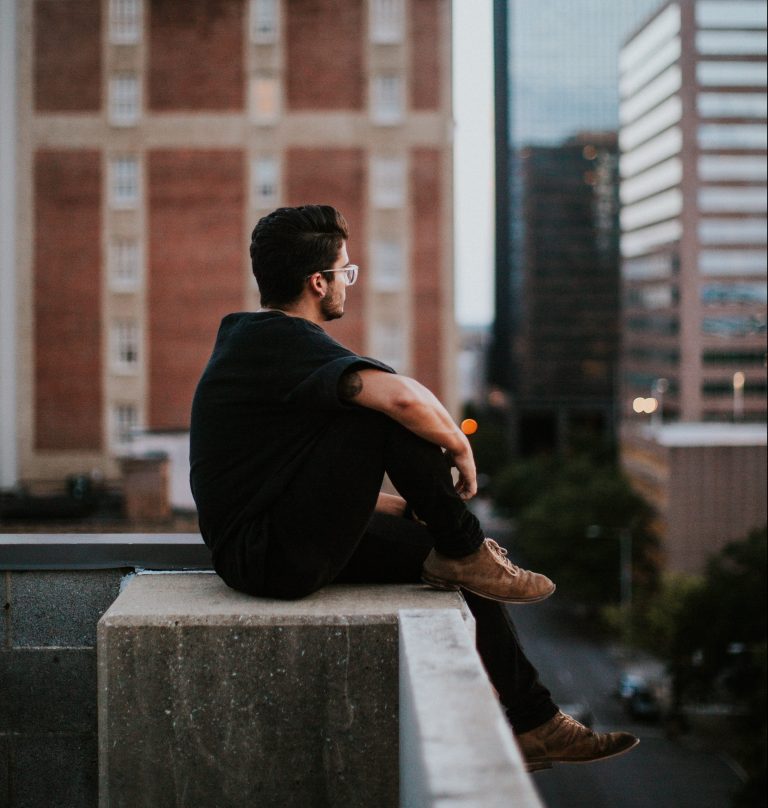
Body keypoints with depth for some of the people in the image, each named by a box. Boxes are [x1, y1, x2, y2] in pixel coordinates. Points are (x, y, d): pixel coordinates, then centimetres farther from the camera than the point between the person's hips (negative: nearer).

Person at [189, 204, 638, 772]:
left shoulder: (251, 337, 15)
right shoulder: (289, 343, -17)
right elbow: (402, 396, -34)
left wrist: (407, 506, 18)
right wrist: (461, 450, -13)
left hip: (259, 548, 10)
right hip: (279, 558, -10)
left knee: (453, 564, 12)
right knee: (389, 409, -19)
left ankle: (534, 723, 18)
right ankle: (466, 551, -1)